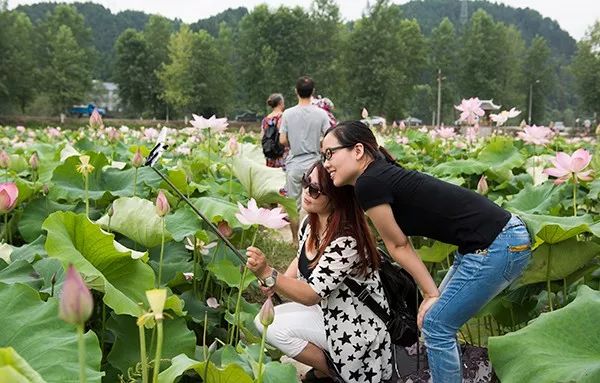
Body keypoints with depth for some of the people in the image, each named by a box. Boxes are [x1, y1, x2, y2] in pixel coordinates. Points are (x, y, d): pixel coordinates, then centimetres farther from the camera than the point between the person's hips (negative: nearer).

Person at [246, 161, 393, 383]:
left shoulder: (347, 241, -29)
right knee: (263, 321, -1)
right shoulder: (310, 222, -3)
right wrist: (279, 282, -3)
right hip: (328, 310, 9)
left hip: (355, 330, -9)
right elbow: (301, 260, 16)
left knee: (276, 329, -17)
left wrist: (267, 274, -40)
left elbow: (312, 294, -29)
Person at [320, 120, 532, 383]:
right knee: (440, 320, 17)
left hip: (497, 246, -9)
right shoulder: (384, 175, 13)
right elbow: (401, 243, 13)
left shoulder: (369, 183, -14)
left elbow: (398, 246, -6)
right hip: (504, 236, 9)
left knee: (436, 324, 0)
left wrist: (431, 294, 3)